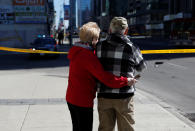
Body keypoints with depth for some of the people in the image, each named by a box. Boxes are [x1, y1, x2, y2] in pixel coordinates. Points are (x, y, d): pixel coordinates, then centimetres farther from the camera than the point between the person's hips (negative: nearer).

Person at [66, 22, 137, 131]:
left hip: (71, 98, 9)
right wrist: (125, 81, -23)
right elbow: (104, 76, -28)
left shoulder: (77, 51, 8)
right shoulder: (88, 55, -22)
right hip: (83, 101, -9)